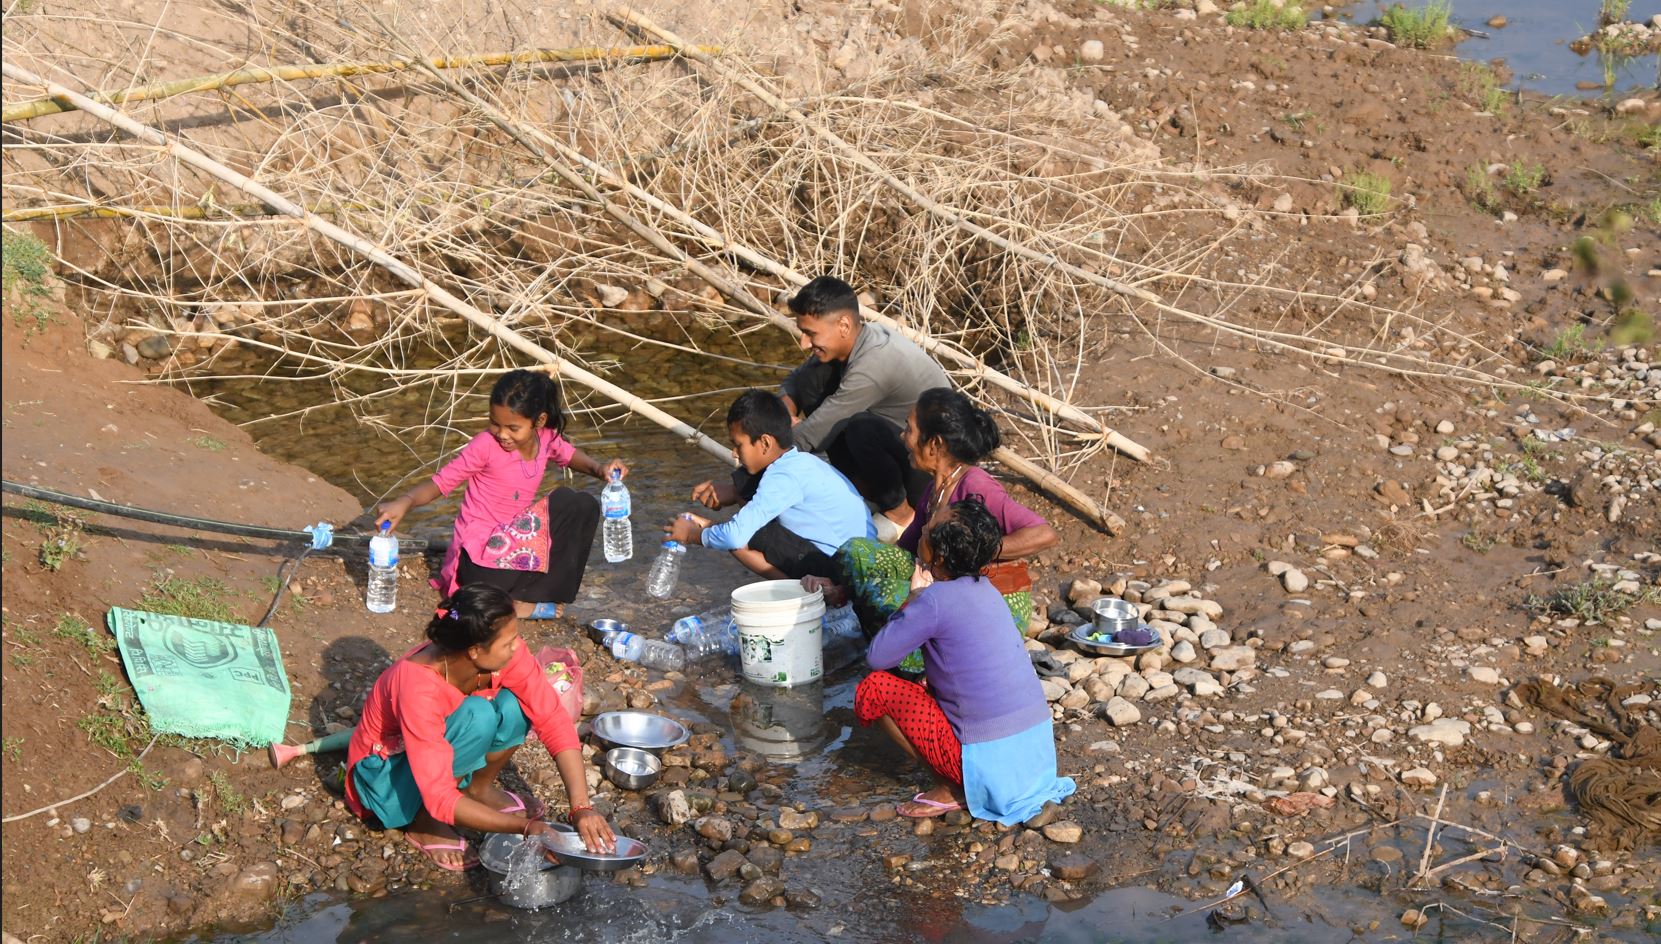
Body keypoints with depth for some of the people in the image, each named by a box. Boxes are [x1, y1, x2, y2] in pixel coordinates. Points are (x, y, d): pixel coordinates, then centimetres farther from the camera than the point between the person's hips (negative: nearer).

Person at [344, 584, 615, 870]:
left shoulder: (507, 654, -22)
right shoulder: (419, 687, -37)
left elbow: (554, 720, -20)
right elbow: (439, 798, -38)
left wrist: (581, 808, -31)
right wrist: (524, 827, -42)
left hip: (446, 750, 6)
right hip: (387, 772, -6)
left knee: (513, 705, -24)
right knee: (479, 715, -33)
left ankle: (479, 788, 3)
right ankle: (424, 822, -14)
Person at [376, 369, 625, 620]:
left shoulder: (546, 438, -2)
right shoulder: (486, 446, -18)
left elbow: (568, 455, 20)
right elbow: (441, 482, -17)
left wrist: (598, 469, 1)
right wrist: (405, 501, -35)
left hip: (518, 541, 7)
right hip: (480, 550, -7)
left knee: (583, 505, -8)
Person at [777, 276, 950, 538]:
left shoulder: (874, 365, -32)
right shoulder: (851, 341, -7)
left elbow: (806, 437, -27)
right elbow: (794, 380, 7)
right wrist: (787, 415, -15)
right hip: (899, 443, 8)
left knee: (862, 428, -38)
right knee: (812, 379, -6)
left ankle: (901, 512, -9)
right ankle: (861, 487, 4)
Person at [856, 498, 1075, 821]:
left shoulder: (935, 600, -15)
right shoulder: (984, 589, 10)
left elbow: (877, 658, -7)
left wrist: (913, 597, 1)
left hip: (990, 761, -8)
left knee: (874, 688, 1)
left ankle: (954, 790, 2)